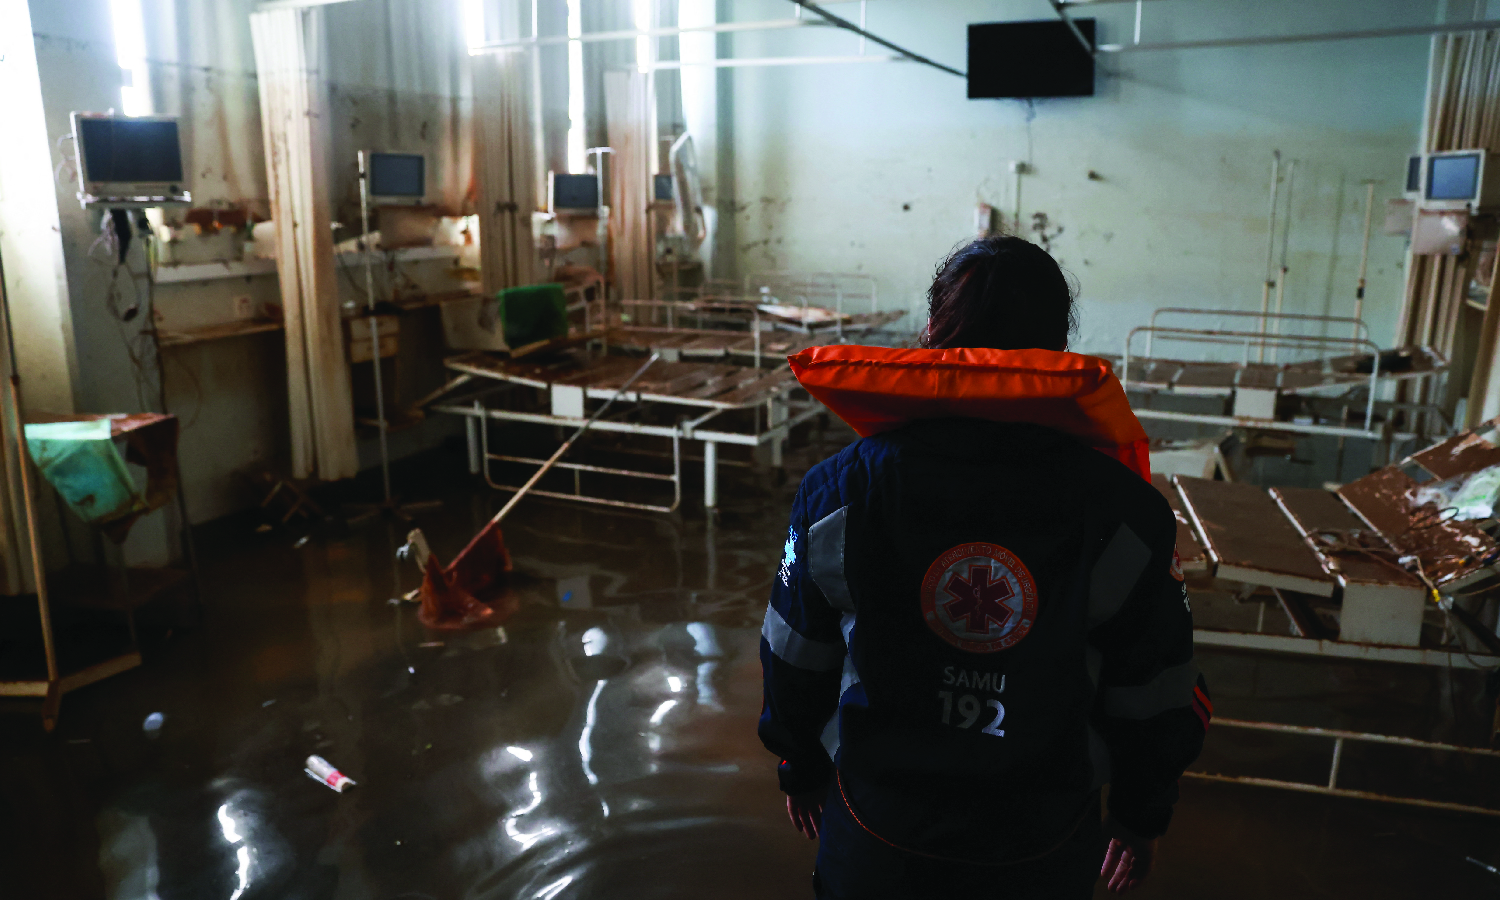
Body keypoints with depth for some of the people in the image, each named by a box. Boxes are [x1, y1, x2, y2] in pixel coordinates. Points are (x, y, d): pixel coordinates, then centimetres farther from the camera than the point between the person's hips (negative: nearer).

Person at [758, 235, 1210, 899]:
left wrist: (800, 766, 15)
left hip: (876, 839, 0)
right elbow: (1154, 694, -4)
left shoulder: (839, 494, -14)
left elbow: (796, 661, -2)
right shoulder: (1124, 514, -14)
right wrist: (1142, 815, 13)